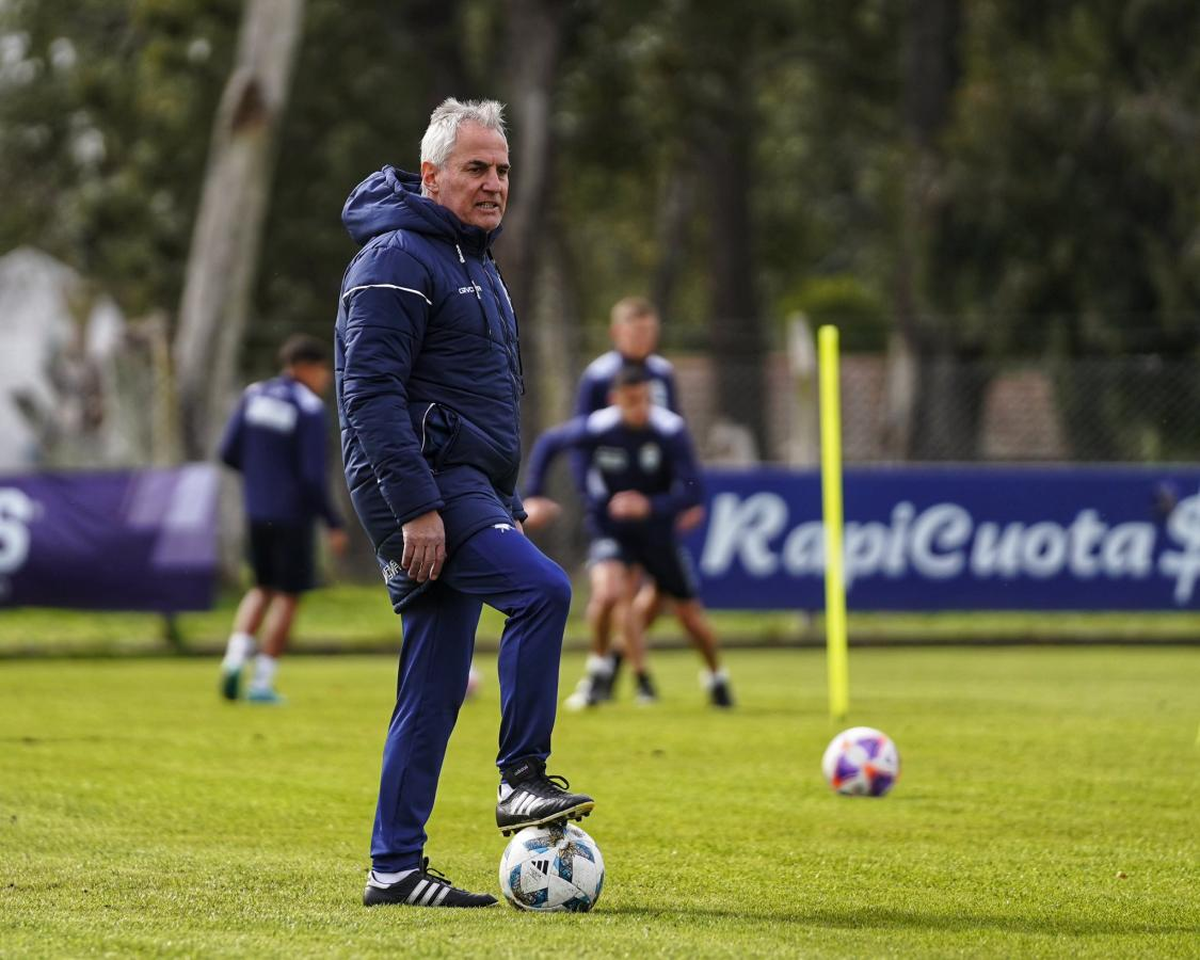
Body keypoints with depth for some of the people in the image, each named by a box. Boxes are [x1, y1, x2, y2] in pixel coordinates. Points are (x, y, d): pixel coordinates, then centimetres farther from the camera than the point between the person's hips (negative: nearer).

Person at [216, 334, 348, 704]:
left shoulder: (254, 396, 4)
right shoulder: (309, 409, -14)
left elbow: (229, 452, 5)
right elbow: (313, 476, -17)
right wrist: (334, 524, -8)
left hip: (256, 513, 6)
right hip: (292, 517, -6)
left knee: (263, 589, 21)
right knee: (287, 597, 6)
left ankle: (235, 658, 0)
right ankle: (262, 683, 5)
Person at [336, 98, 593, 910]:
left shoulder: (476, 264, 22)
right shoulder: (398, 259, -10)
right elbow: (371, 392, -18)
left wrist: (508, 506, 23)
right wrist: (416, 508, -24)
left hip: (469, 491, 9)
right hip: (420, 485, -9)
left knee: (434, 689, 6)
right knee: (542, 589, -25)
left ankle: (396, 866, 7)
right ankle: (522, 778, -17)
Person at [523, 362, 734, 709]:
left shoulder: (671, 430, -20)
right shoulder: (597, 428, -20)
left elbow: (691, 492, -23)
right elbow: (547, 444, -1)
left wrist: (650, 505, -39)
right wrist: (533, 497, -6)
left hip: (657, 529, 1)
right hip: (610, 530, -1)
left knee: (689, 614, 8)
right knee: (611, 591, -28)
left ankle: (716, 677, 37)